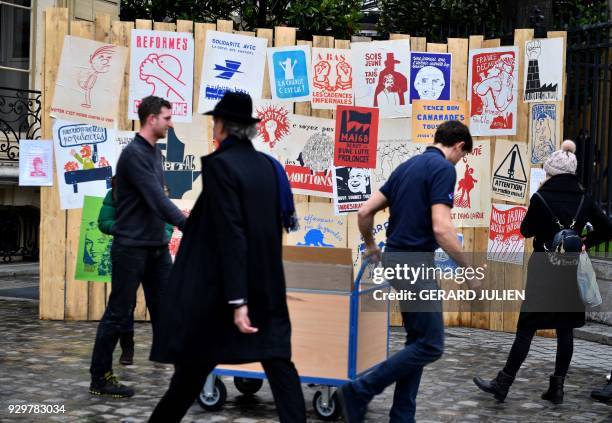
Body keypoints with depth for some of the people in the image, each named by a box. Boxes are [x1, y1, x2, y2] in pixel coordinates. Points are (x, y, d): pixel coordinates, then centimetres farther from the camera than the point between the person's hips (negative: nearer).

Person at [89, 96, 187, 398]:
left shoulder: (156, 152, 12)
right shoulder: (133, 154, -15)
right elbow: (157, 200, -24)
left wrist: (171, 232, 15)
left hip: (158, 247, 8)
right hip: (131, 247, -8)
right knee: (119, 313, -1)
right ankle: (100, 378, 9)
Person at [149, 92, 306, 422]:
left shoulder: (219, 164, -14)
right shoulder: (269, 165, 6)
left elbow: (230, 235, -20)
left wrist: (237, 300, -22)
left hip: (220, 287, -5)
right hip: (267, 284, 6)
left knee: (194, 362, 9)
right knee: (278, 361, 5)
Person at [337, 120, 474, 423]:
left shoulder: (407, 166, 14)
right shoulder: (443, 169, -12)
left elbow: (365, 211, 14)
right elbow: (441, 228, -22)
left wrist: (370, 246, 29)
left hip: (396, 260, 9)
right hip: (415, 263, -9)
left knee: (418, 341, 14)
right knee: (430, 345, -4)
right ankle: (358, 393, -5)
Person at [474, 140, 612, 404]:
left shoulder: (541, 198, -10)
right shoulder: (584, 200, 2)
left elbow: (526, 230, 0)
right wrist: (586, 243, 13)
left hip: (544, 271, -4)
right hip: (572, 271, 4)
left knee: (526, 328, -1)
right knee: (565, 330, 8)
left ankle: (502, 385, 4)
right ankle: (557, 388, 11)